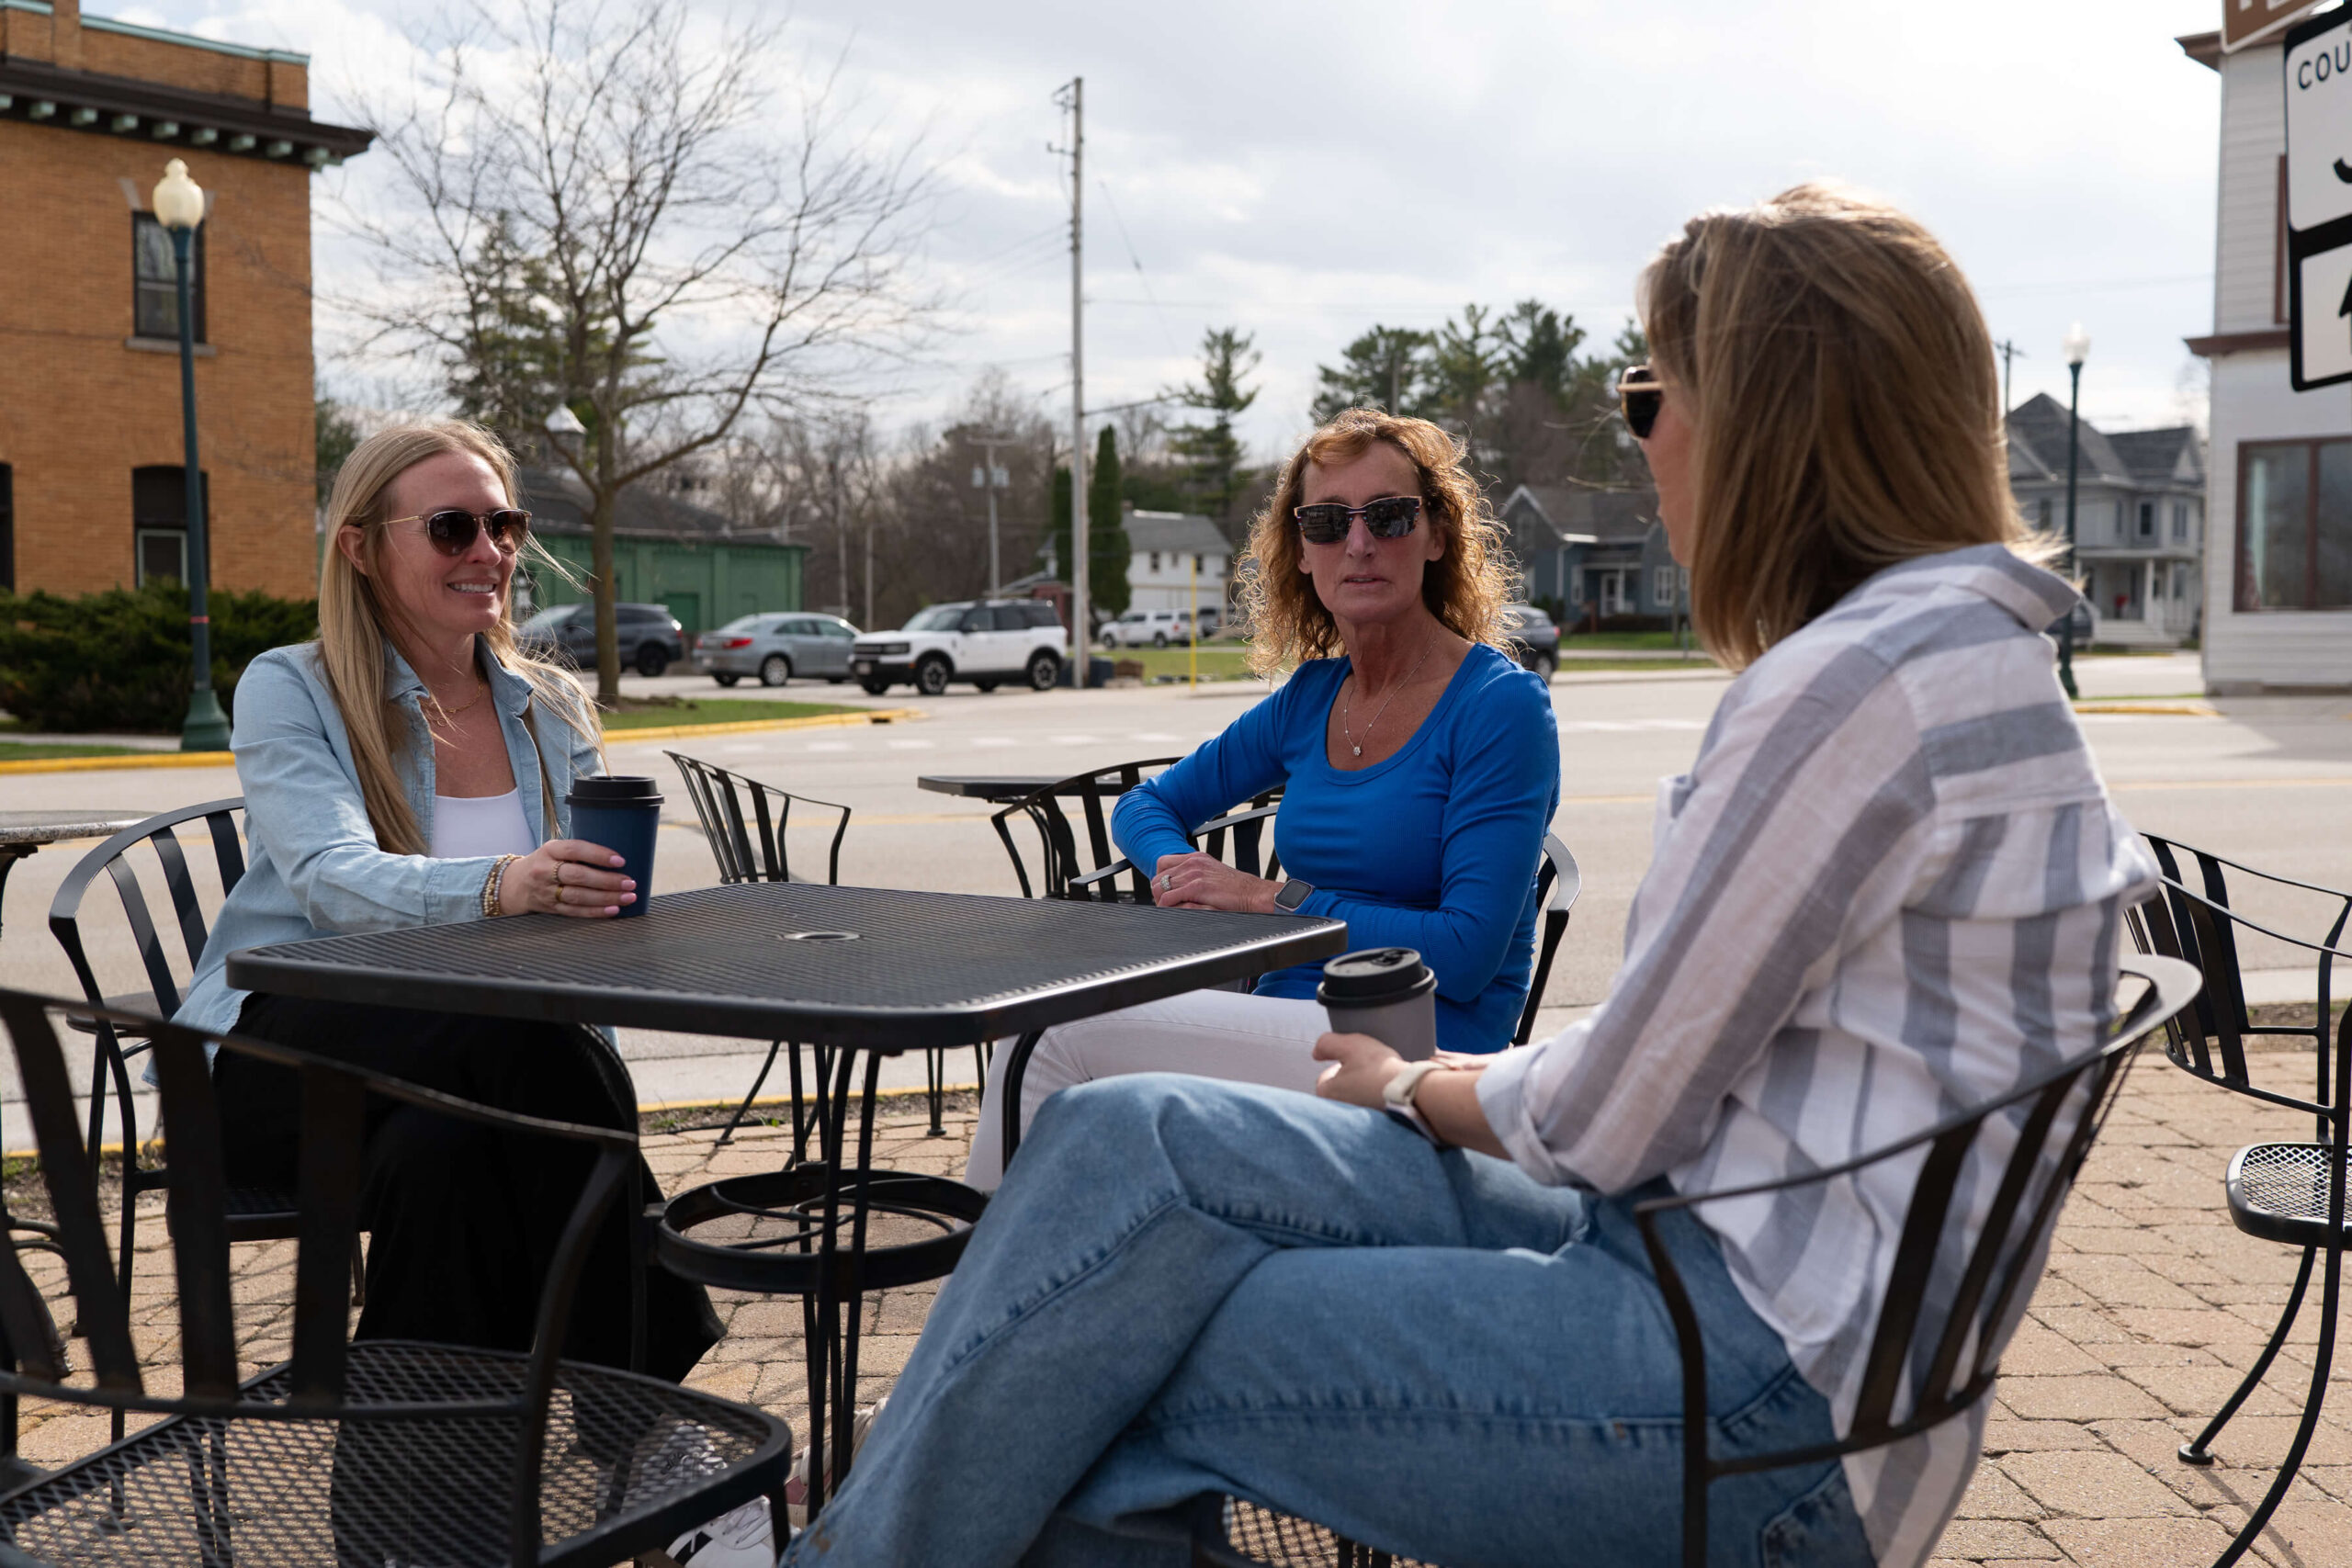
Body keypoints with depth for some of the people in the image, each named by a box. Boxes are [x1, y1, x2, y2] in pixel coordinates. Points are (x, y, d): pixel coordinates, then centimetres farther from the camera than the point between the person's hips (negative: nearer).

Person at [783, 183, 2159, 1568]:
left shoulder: (1864, 684, -19)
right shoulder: (1965, 647, 14)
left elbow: (1604, 1124, -15)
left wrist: (1410, 1088, 4)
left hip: (1770, 1401, -9)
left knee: (1114, 1376, -9)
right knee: (1132, 1140, -2)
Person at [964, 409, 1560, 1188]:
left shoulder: (1502, 706, -8)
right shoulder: (1311, 698, 11)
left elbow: (1468, 954, -16)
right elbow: (1143, 804, 22)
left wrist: (1272, 898, -12)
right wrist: (1180, 868, -2)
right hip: (1283, 1025, 6)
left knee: (1061, 1032, -19)